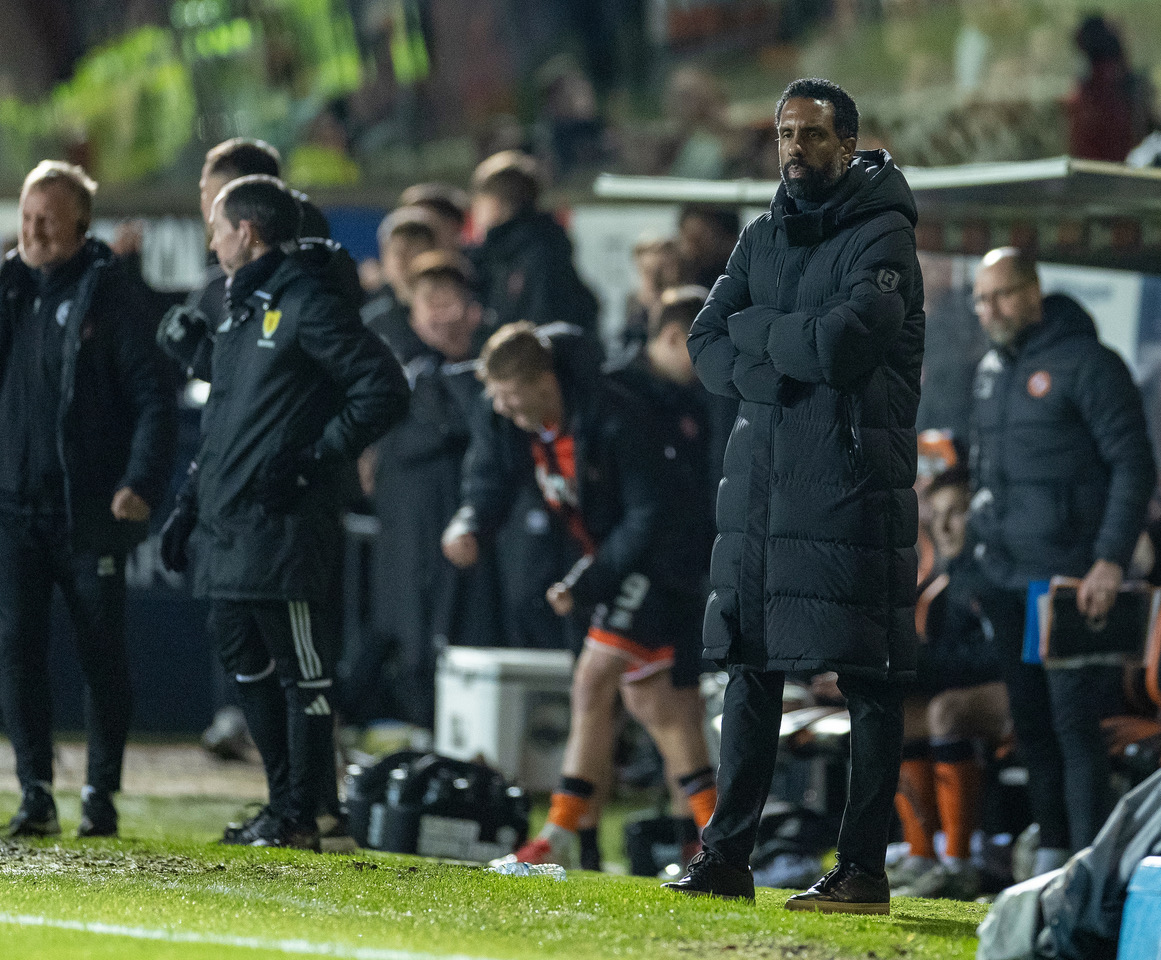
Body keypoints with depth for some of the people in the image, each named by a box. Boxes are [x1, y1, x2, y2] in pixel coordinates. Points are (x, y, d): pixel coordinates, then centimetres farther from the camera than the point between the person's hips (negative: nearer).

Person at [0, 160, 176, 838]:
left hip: (91, 509, -3)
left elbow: (153, 399, -7)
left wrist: (141, 483, -17)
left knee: (103, 653, 3)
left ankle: (102, 793, 14)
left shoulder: (109, 294, -4)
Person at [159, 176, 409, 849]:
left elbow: (385, 391, -14)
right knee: (247, 666, 13)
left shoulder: (309, 305, -9)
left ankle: (300, 817, -1)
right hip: (226, 529, 10)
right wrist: (190, 504, 21)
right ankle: (286, 802, 21)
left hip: (284, 528, -10)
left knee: (301, 670, -4)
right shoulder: (242, 309, 19)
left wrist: (315, 461, -17)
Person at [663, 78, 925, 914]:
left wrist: (753, 330, -5)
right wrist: (775, 369, -11)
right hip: (761, 476, 7)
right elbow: (709, 348, 9)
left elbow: (845, 340, -21)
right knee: (751, 669, 7)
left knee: (869, 680, -4)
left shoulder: (881, 237, -6)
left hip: (854, 480, -7)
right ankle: (727, 857, 10)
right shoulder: (765, 238, 16)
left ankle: (865, 870, -3)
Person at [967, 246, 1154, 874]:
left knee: (1074, 722, -10)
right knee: (1030, 722, 9)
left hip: (1070, 581, -7)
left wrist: (1111, 560, -18)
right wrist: (977, 552, 16)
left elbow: (1134, 467, -11)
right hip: (1006, 581, 7)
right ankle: (1051, 852, 15)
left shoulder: (1086, 364, -8)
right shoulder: (991, 371, 16)